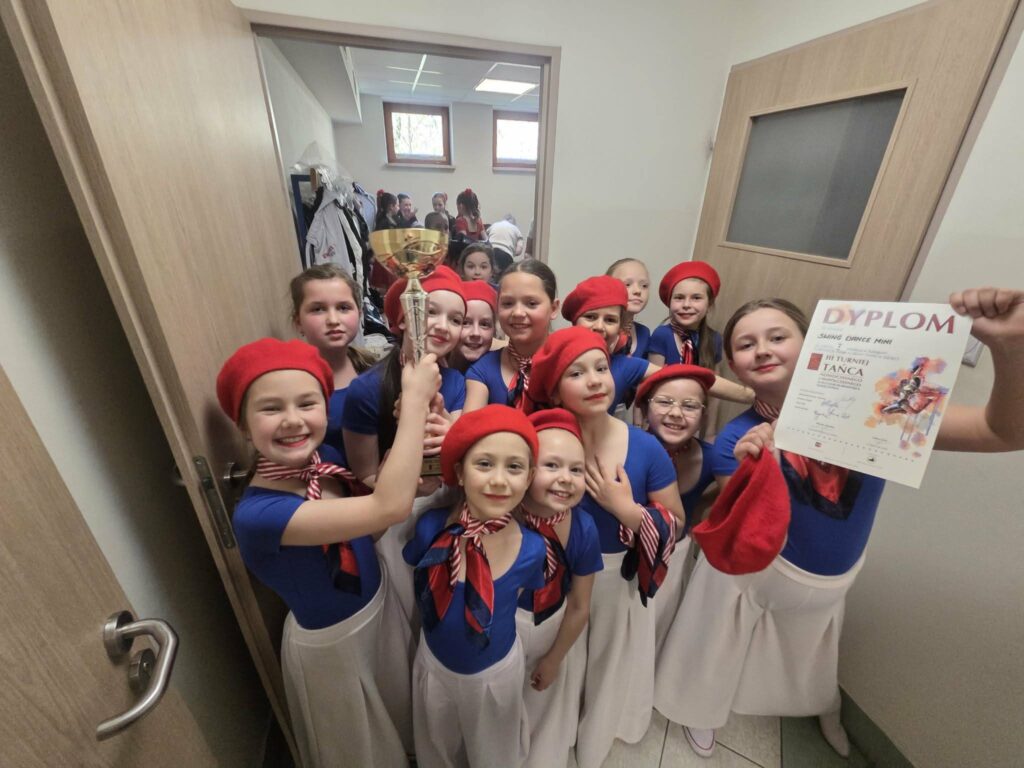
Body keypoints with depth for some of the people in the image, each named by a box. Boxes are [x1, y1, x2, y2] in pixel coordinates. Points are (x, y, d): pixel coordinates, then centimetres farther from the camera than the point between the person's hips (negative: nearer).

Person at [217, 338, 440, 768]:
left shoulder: (324, 457, -14)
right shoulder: (256, 514, -36)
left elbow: (368, 525, -4)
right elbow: (389, 507, -44)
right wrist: (416, 396, -37)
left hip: (380, 605, 6)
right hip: (330, 643, -6)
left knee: (401, 714, 35)